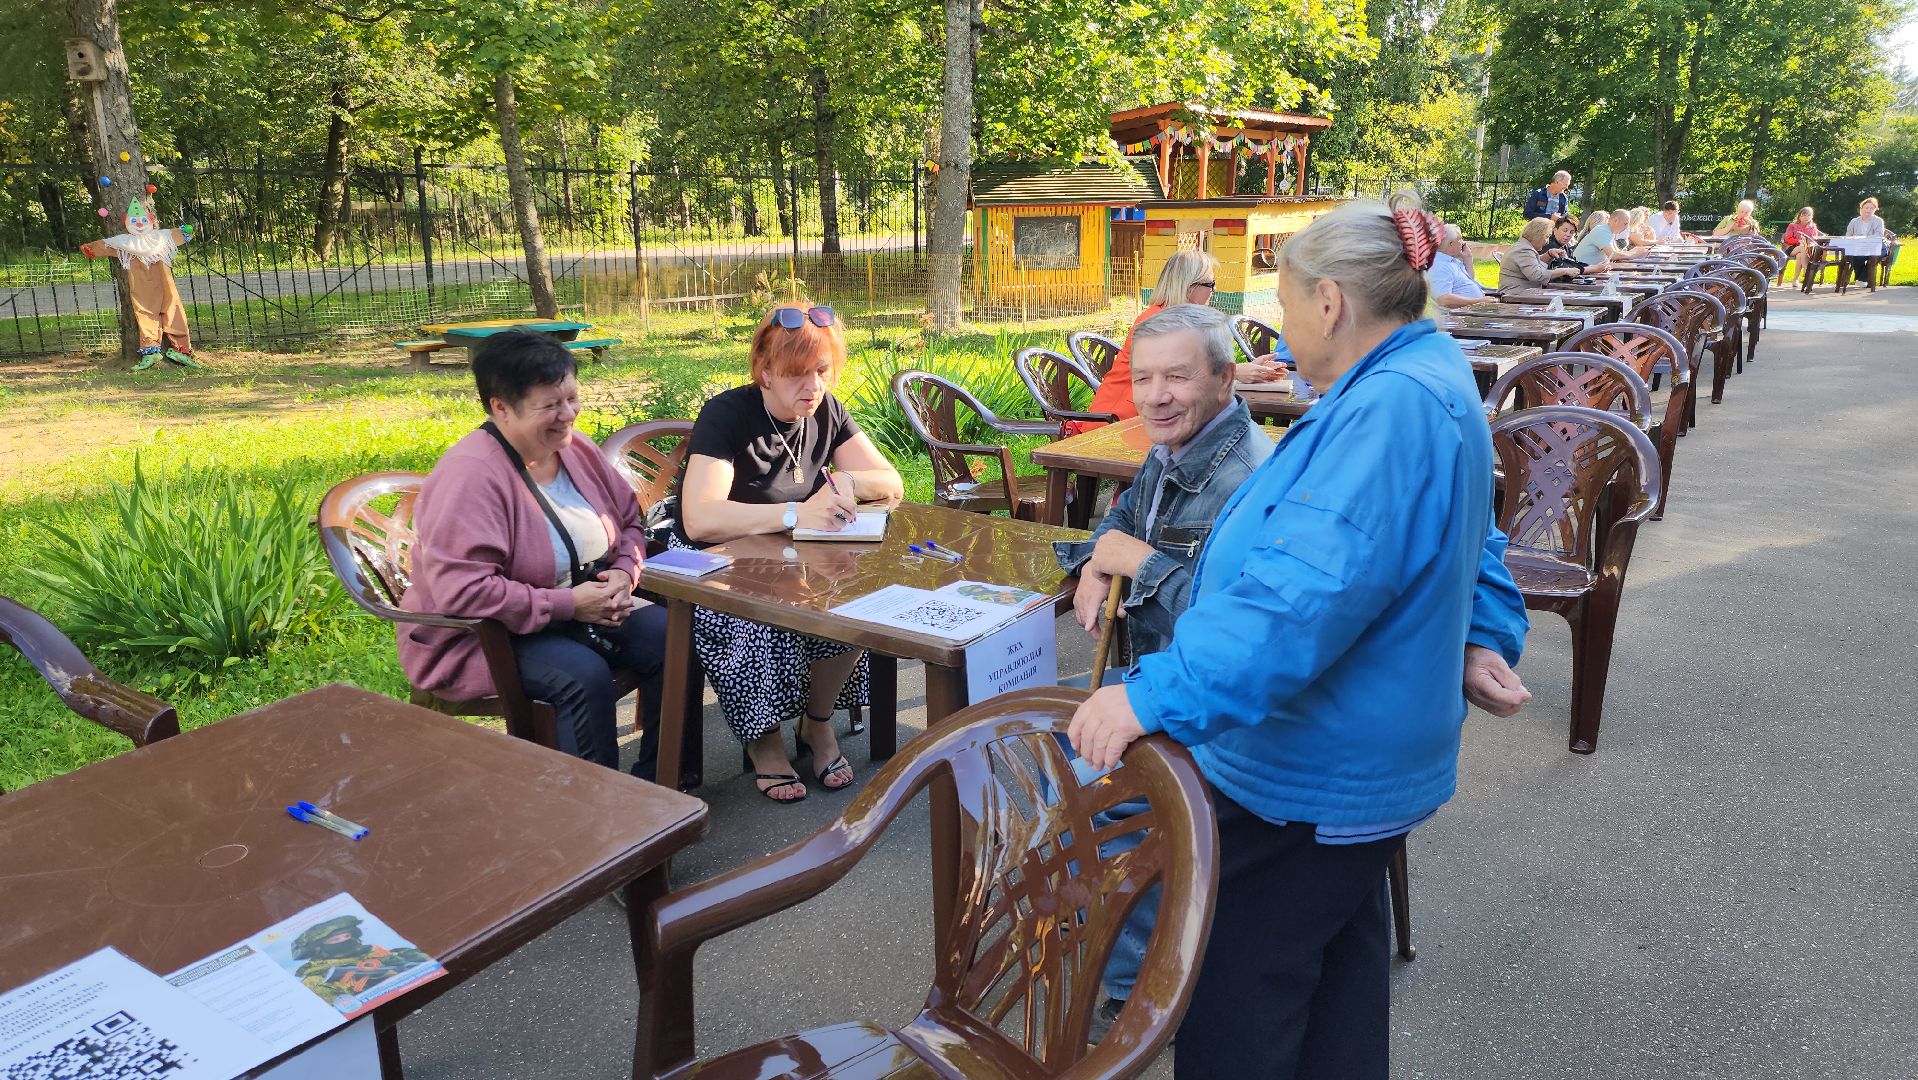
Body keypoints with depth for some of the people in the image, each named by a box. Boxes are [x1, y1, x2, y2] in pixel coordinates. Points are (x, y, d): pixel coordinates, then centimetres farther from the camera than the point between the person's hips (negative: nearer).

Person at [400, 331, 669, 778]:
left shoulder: (576, 448, 3)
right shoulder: (467, 477, -22)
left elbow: (629, 521, 16)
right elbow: (462, 591, -31)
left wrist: (623, 573, -6)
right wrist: (566, 603, -26)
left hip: (579, 611, 8)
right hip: (478, 637, -7)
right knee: (583, 674, -32)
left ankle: (660, 782, 0)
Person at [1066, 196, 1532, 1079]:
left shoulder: (1390, 409, -26)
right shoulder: (1429, 384, 10)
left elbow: (1302, 594, -36)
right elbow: (1469, 547, 24)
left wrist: (1155, 695, -36)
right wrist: (1479, 641, 19)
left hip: (1304, 777, -11)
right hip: (1363, 763, 11)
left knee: (1234, 1002, 4)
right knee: (1338, 957, 25)